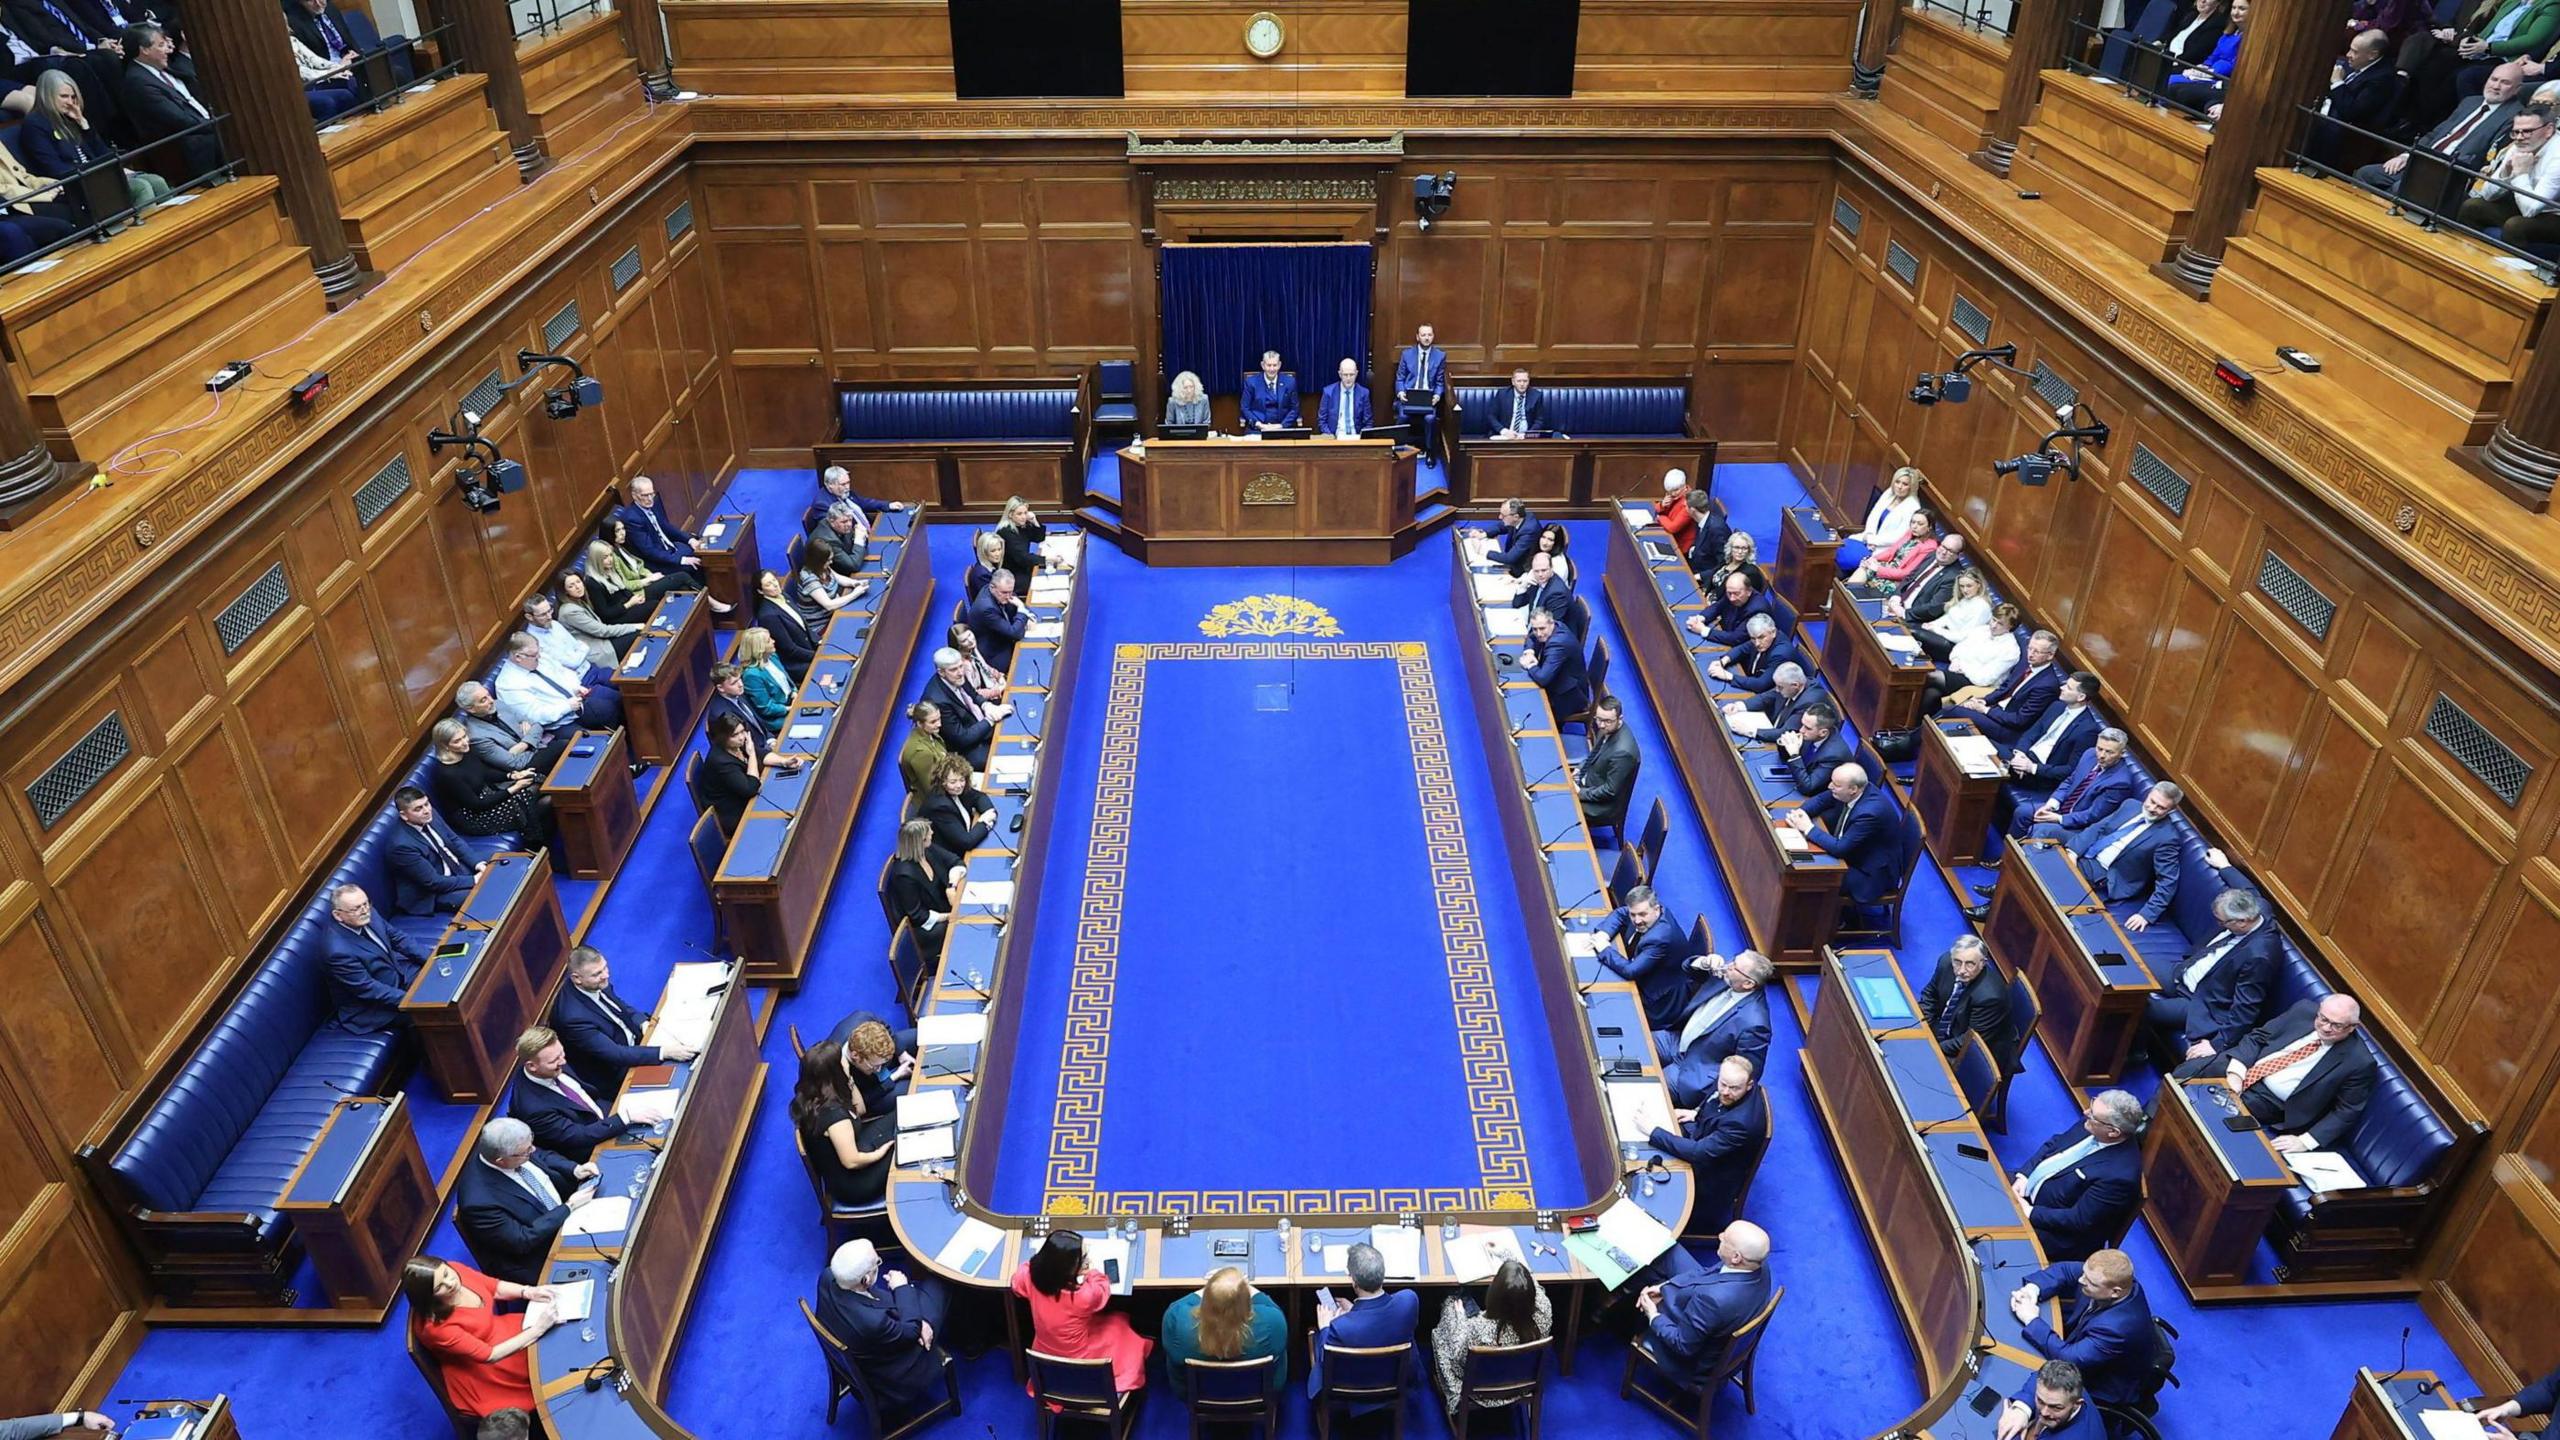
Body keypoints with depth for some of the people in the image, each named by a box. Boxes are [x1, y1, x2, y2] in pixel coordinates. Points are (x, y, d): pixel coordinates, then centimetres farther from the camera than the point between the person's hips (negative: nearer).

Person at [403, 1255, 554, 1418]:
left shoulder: (455, 1270, -16)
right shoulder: (436, 1326, -33)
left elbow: (496, 1287, 2)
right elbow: (489, 1355, -29)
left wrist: (528, 1292, -16)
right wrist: (538, 1329, -30)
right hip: (483, 1371, -7)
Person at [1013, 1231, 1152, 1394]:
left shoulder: (1031, 1278, -25)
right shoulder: (1084, 1295, -37)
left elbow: (1017, 1280, 1)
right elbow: (1102, 1289, -13)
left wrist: (1045, 1258, 4)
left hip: (1044, 1358, 5)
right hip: (1079, 1362, -4)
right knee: (1119, 1323, 21)